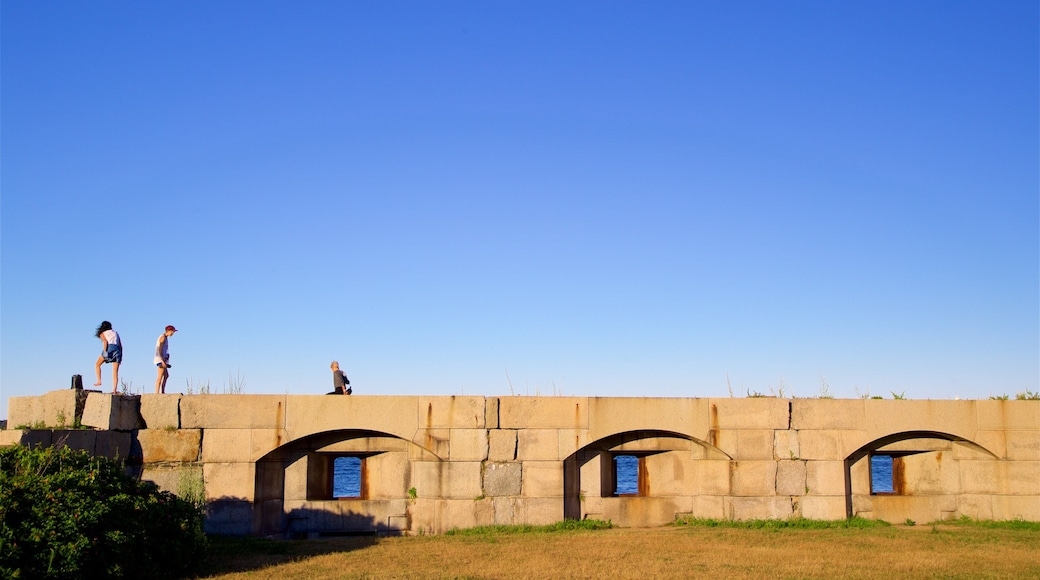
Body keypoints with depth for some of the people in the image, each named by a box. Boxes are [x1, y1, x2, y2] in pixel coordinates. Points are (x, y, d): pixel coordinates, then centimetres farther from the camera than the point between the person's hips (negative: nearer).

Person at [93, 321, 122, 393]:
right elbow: (120, 345, 22)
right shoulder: (115, 333, 29)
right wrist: (120, 356, 21)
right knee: (115, 371, 0)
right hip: (117, 349, 4)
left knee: (97, 364, 18)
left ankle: (99, 381, 5)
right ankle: (115, 389, -9)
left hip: (109, 348, -4)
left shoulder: (102, 333, 16)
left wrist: (104, 351, -13)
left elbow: (105, 341, -6)